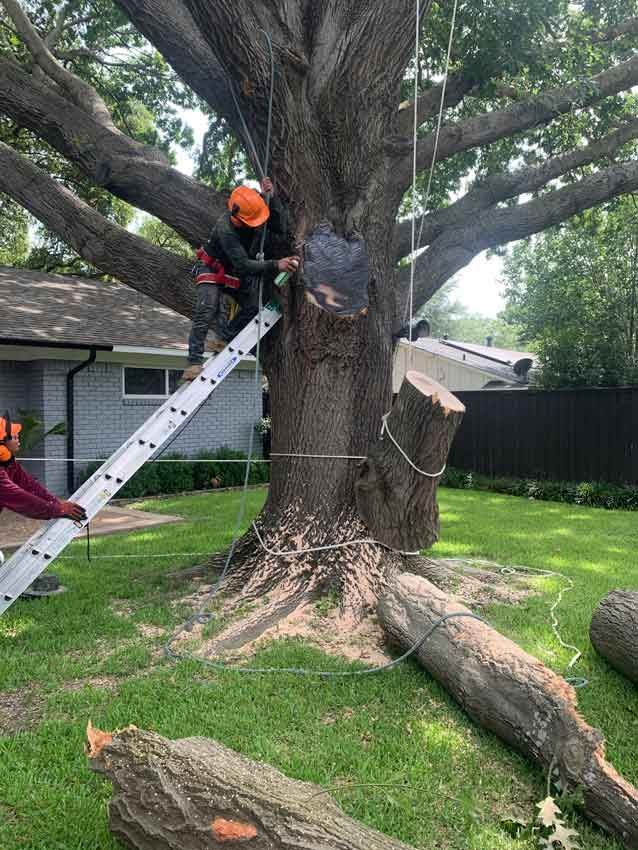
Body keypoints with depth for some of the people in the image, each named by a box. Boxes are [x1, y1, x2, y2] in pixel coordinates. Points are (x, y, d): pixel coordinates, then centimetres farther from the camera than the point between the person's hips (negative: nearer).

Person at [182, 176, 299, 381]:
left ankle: (226, 341, 19)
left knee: (253, 307, -1)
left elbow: (280, 229, -28)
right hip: (213, 269, -6)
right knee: (207, 309, -24)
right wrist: (275, 265, -46)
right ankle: (194, 362, -23)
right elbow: (243, 265, -39)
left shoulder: (256, 210, -21)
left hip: (238, 273, 6)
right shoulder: (225, 228, -38)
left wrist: (271, 197, -38)